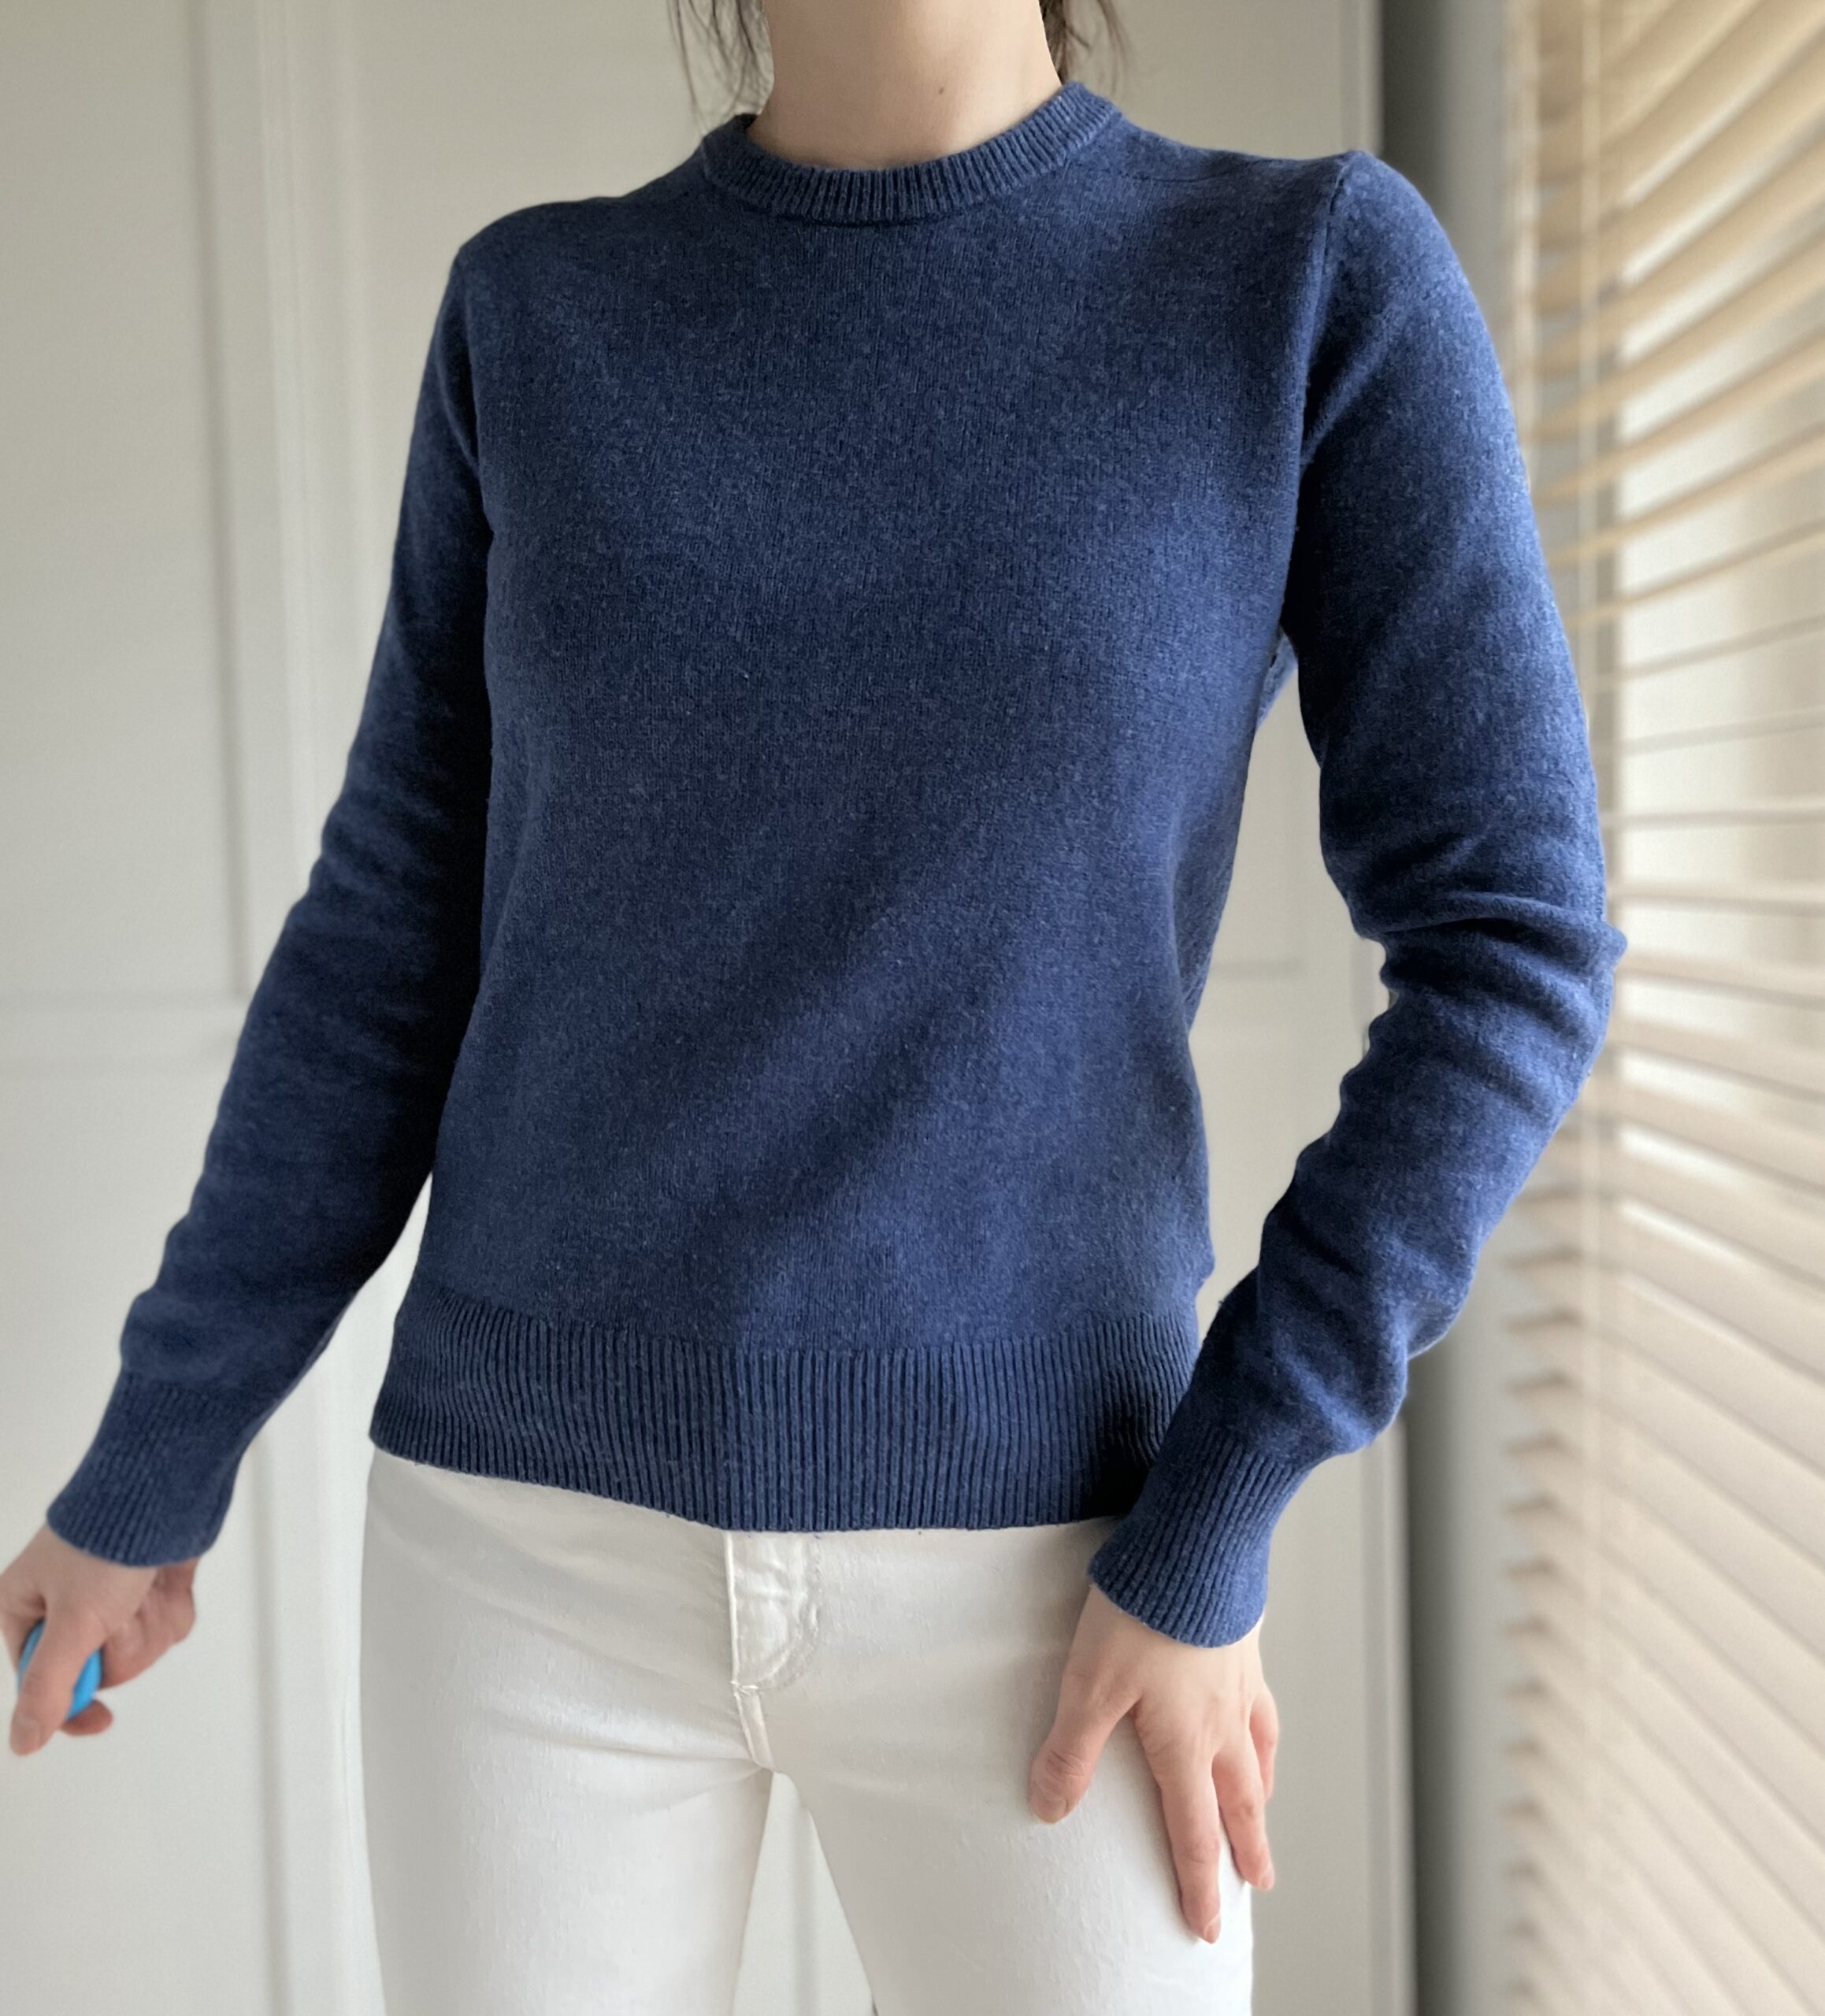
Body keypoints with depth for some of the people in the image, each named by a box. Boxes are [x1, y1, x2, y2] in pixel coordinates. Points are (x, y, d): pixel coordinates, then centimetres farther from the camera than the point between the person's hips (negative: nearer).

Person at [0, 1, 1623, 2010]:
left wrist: (1207, 1532, -12)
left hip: (1018, 1570, -1)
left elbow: (1504, 946, -7)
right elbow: (405, 932, 5)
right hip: (556, 1548, 2)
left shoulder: (1323, 274, -5)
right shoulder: (539, 315, 2)